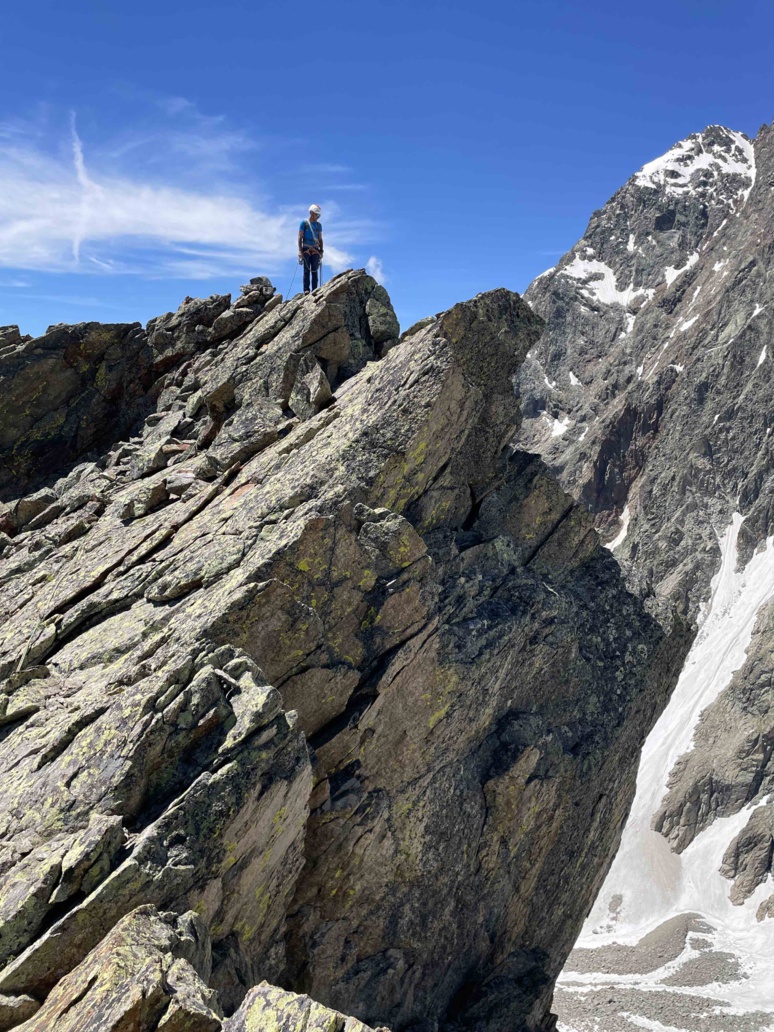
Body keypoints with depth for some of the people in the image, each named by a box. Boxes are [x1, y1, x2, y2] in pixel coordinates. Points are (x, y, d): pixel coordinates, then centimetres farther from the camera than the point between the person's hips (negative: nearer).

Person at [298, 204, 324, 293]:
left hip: (315, 250, 4)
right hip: (306, 249, -3)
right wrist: (300, 250, -10)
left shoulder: (319, 225, 15)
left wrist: (321, 251, 10)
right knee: (306, 270, -7)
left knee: (315, 271, -1)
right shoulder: (304, 223, 3)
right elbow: (300, 237, -1)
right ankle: (306, 289, -10)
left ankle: (315, 290, -3)